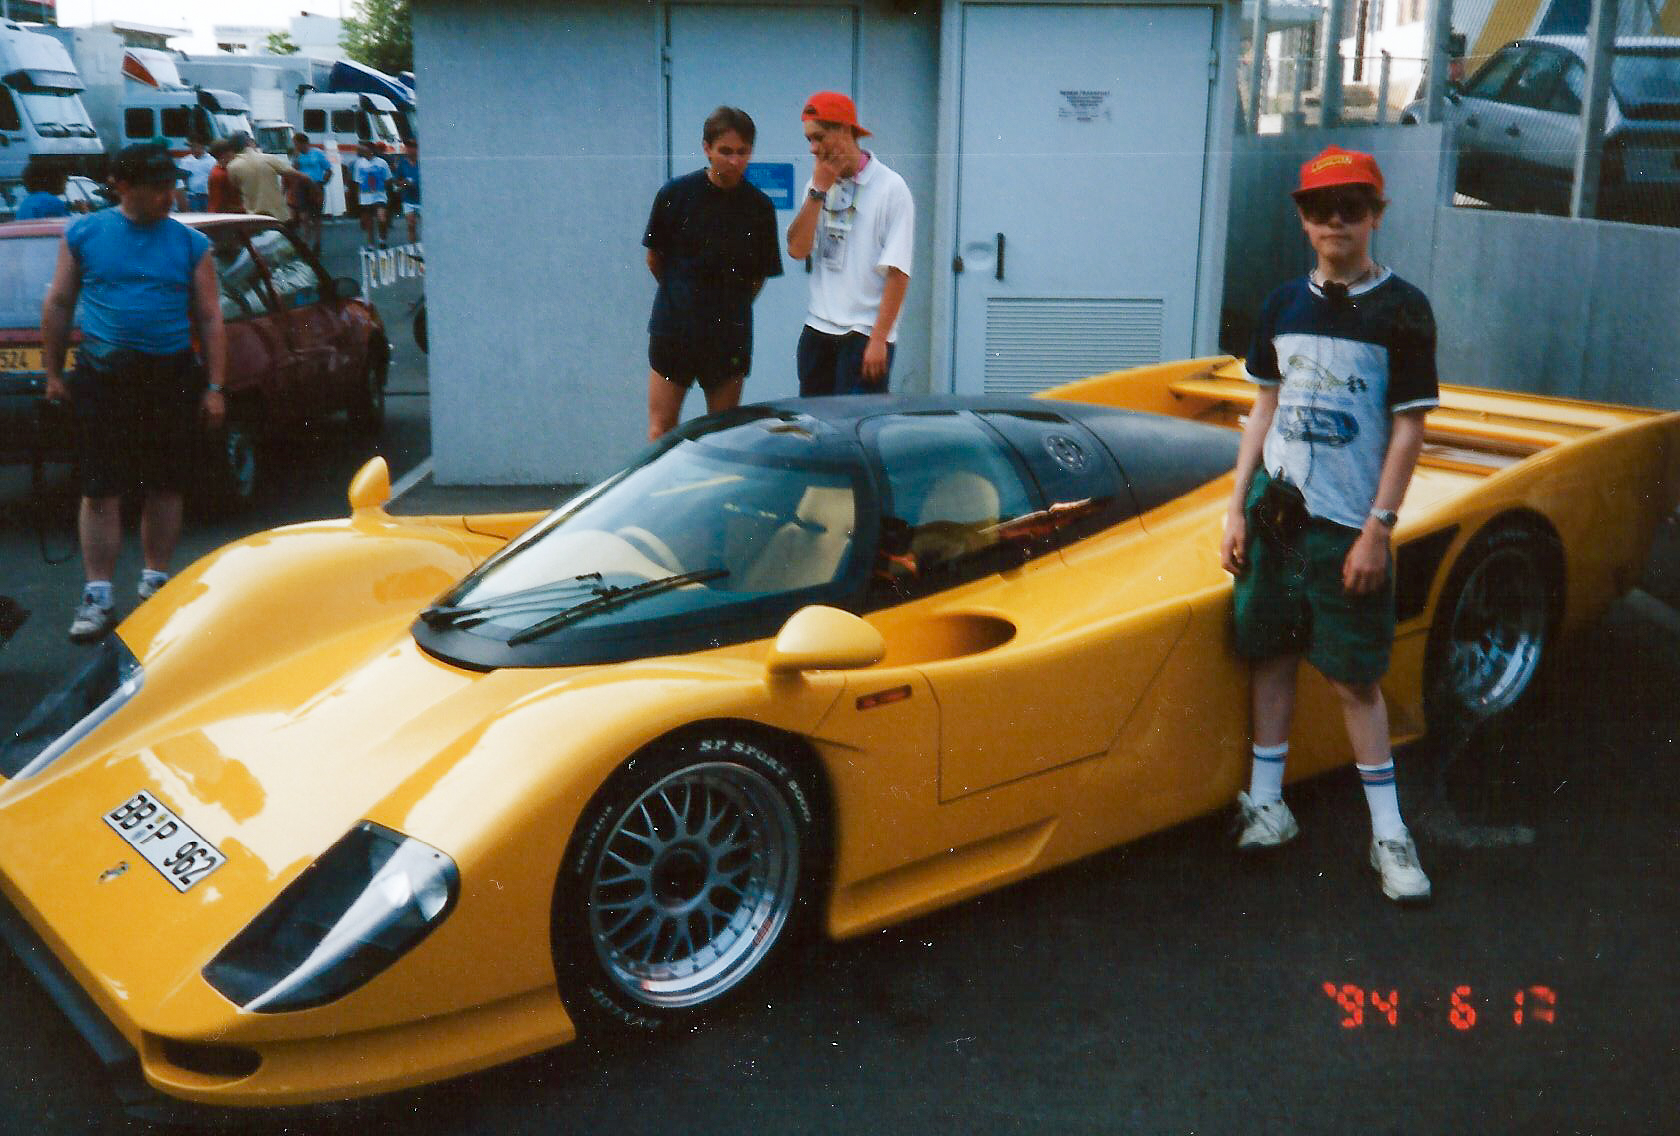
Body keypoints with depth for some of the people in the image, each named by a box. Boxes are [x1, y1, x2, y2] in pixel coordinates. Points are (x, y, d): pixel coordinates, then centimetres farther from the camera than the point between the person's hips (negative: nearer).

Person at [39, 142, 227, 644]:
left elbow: (209, 319, 5)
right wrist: (53, 372, 6)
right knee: (99, 490, -1)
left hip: (172, 377, 1)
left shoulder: (190, 244, 5)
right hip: (102, 377, -1)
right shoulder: (84, 234, 4)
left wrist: (214, 387, -1)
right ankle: (97, 596, 5)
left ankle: (155, 581, 24)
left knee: (166, 487, 8)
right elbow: (58, 305, 9)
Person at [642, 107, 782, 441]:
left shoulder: (759, 207, -1)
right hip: (674, 328, -1)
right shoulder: (675, 194, -4)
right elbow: (654, 259, 7)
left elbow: (760, 274, 9)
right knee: (661, 430, -1)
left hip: (729, 335, 1)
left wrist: (731, 308, 7)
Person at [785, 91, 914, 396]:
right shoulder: (818, 185, 12)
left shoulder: (890, 188, -8)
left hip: (864, 334, -6)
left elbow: (898, 273, -12)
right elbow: (796, 249, 1)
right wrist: (818, 190, -6)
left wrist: (879, 340, -17)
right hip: (817, 329, 6)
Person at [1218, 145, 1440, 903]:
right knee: (1271, 655, 8)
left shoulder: (1401, 309, -5)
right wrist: (1237, 508, 8)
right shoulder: (1284, 306, 9)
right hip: (1276, 506, 4)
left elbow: (1408, 428, -7)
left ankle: (1389, 836, 9)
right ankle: (1266, 806, 21)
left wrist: (1378, 529, -13)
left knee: (1356, 678, -2)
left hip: (1349, 523, -4)